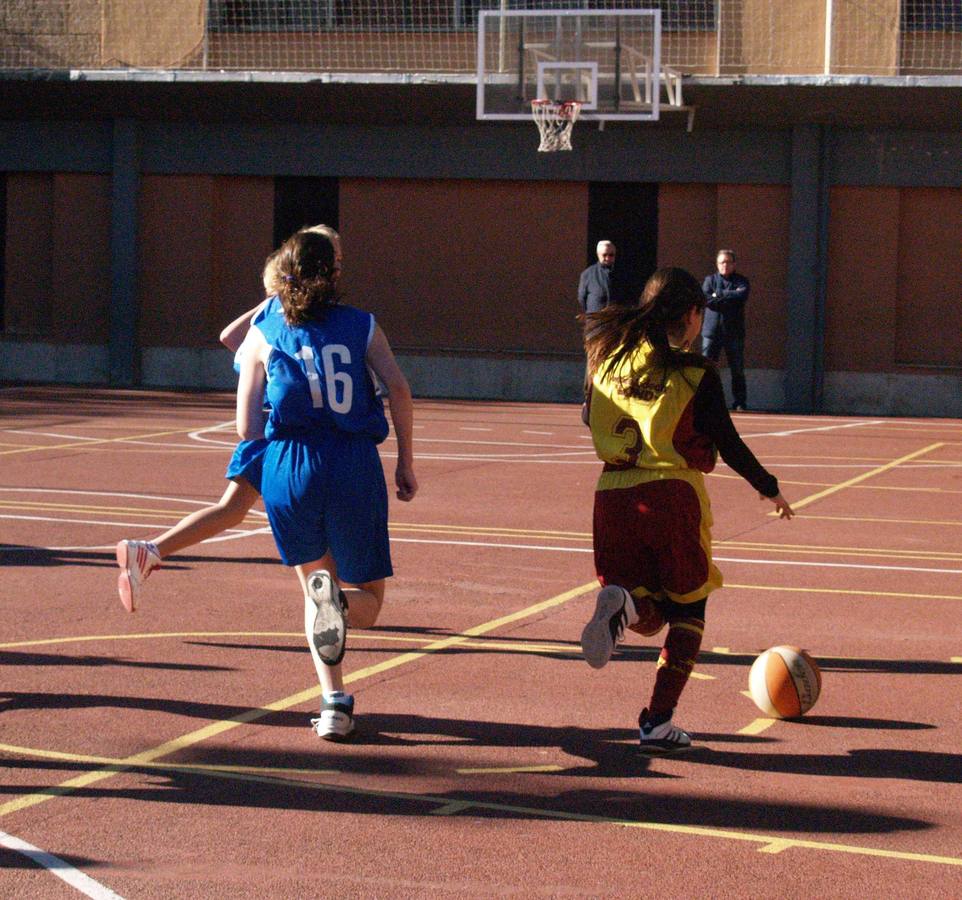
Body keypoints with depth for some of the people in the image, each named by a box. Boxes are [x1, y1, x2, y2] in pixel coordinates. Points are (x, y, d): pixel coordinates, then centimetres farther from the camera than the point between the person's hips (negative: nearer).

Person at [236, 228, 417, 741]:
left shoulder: (263, 334, 9)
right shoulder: (362, 326, 10)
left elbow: (247, 428, 7)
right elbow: (397, 388, -5)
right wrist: (406, 463, 2)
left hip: (287, 467, 1)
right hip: (355, 467, -1)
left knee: (314, 589, 20)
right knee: (368, 599, 13)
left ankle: (334, 703, 3)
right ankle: (339, 600, -25)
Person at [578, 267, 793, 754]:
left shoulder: (609, 356, 7)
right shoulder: (694, 373, -5)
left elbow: (591, 418, 19)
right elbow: (728, 443, -3)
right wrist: (770, 489, 11)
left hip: (613, 494, 4)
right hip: (672, 494, -4)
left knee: (649, 618, 17)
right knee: (687, 610, 13)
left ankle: (622, 602, -19)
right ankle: (658, 722, 3)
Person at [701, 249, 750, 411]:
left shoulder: (741, 281, 8)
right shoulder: (710, 280, 10)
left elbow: (742, 296, -13)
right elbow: (705, 299, -8)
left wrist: (719, 295, -9)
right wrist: (730, 297, -10)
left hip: (734, 332, 0)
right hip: (712, 330, 0)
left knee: (737, 370, 2)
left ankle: (739, 403, 8)